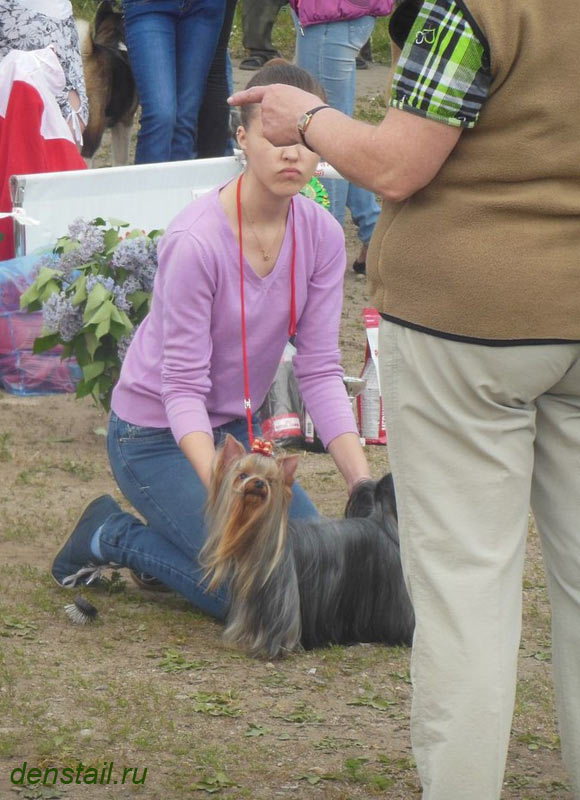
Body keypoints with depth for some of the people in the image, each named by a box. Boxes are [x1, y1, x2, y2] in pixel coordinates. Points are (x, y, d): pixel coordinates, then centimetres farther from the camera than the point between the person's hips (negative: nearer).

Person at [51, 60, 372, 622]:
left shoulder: (321, 236, -10)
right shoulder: (196, 242, -27)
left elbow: (319, 369, -8)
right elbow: (183, 387, -25)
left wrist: (365, 486, -18)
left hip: (234, 428, 7)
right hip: (156, 435, -7)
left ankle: (167, 532, 17)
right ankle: (112, 537, 6)